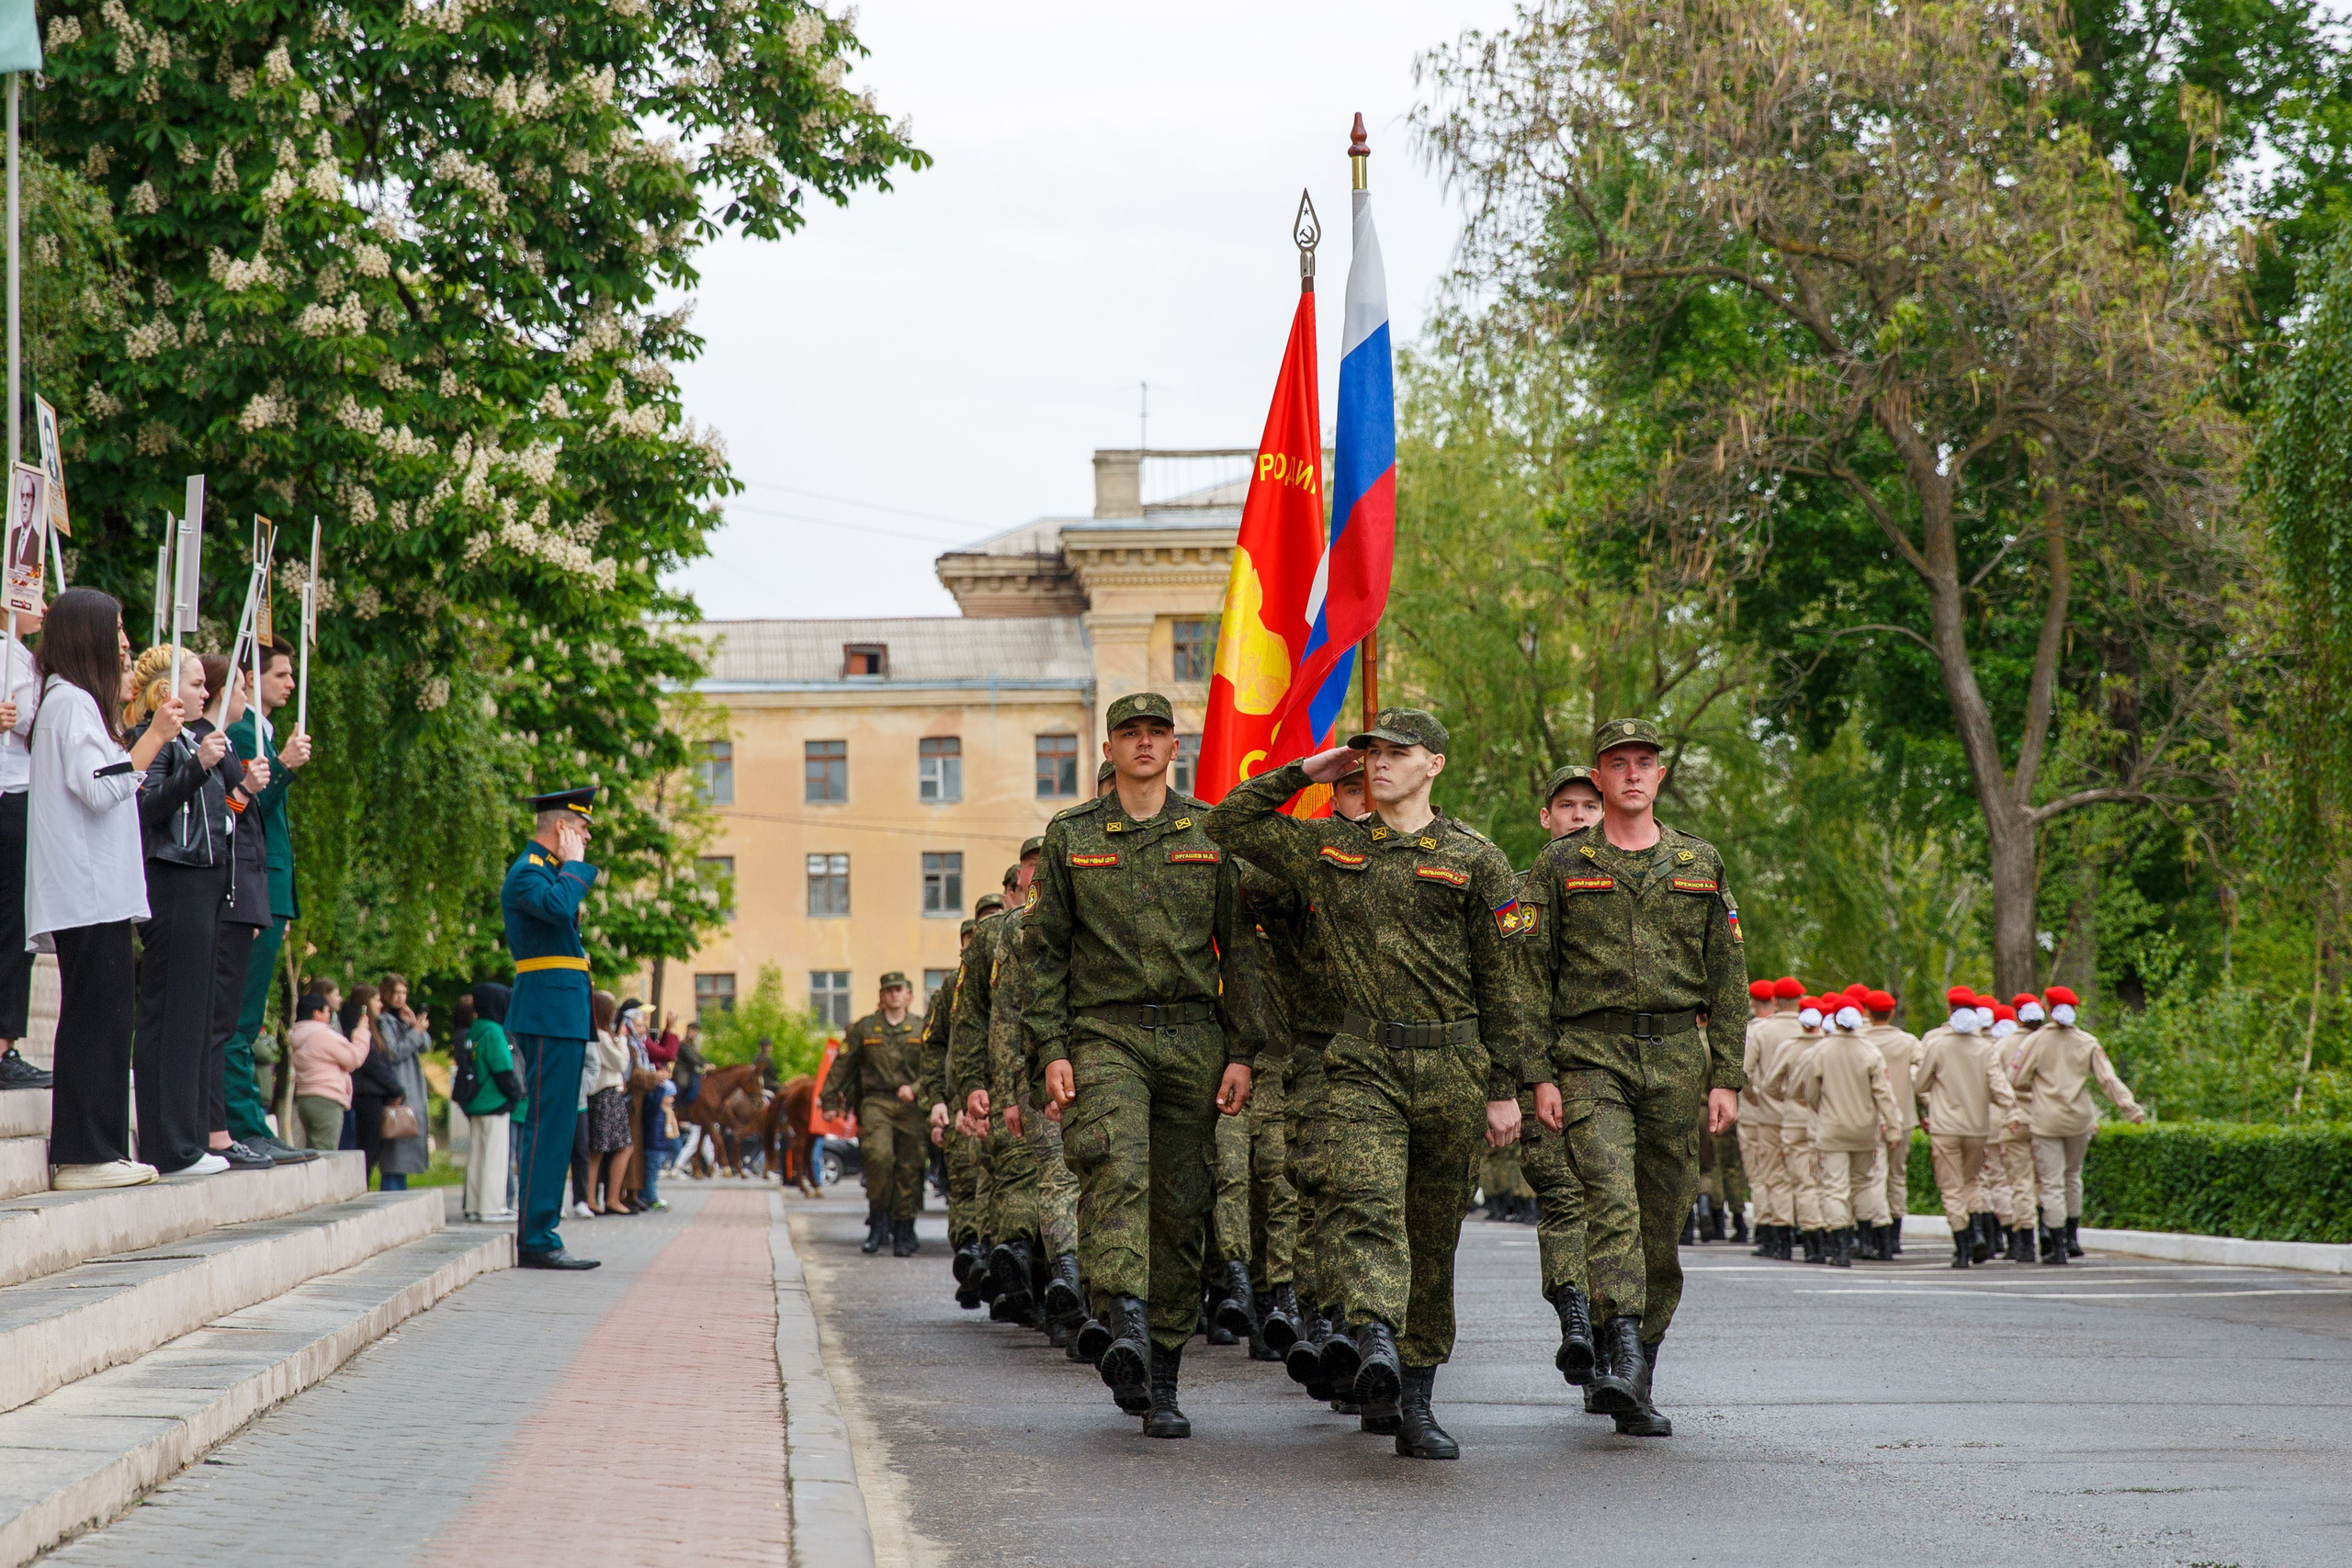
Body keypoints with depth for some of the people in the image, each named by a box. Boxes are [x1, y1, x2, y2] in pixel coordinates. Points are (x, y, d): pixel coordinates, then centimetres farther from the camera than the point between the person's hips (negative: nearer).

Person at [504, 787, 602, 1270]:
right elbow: (558, 906, -30)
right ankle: (536, 1242, -12)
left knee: (552, 1128, 11)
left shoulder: (548, 869, 22)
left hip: (560, 1017, 11)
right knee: (549, 1126, -12)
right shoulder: (528, 871, -10)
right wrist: (573, 865, -17)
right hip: (550, 1016, -11)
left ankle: (539, 1238, 14)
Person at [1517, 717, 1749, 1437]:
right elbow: (1532, 976, 4)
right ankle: (1622, 1361, -32)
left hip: (1676, 1059, 3)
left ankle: (1627, 1378, 15)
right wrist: (1540, 1074, -5)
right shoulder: (1561, 865, 6)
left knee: (1662, 1222, 4)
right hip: (1591, 1055, -3)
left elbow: (1727, 979, 12)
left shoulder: (1700, 864, 12)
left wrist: (1726, 1077, 4)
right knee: (1611, 1199, -21)